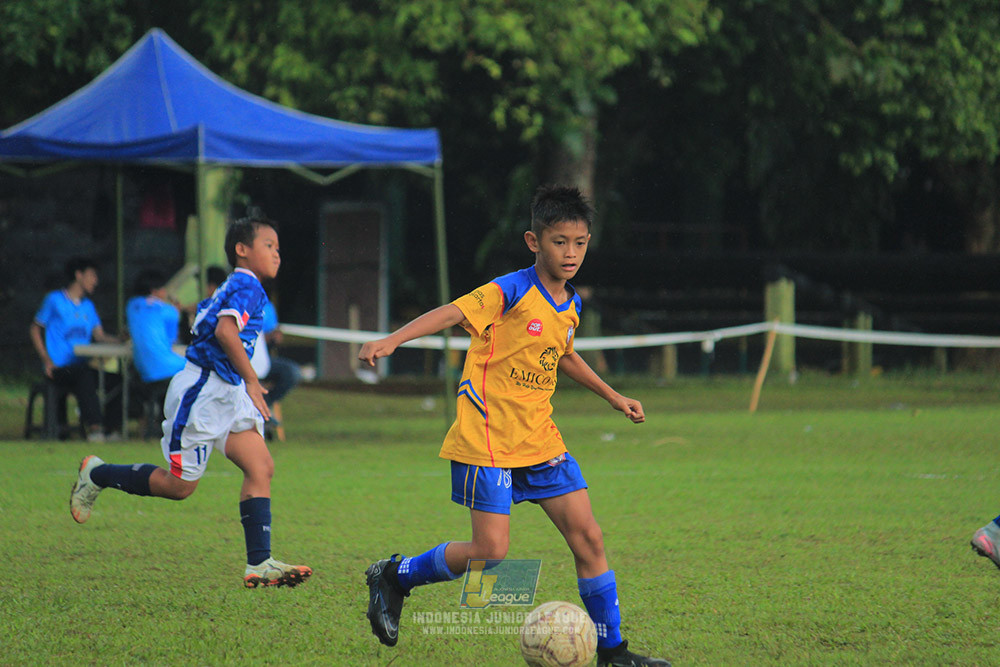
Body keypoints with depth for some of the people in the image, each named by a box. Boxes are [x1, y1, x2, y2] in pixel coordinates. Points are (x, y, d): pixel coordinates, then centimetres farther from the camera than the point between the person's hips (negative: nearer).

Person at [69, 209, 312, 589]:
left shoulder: (229, 289, 19)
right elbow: (226, 330, -27)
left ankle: (259, 564, -13)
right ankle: (96, 475, 20)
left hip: (226, 396, 10)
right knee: (179, 485, -1)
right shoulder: (246, 285, -12)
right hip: (201, 393, -10)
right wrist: (252, 382, -23)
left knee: (261, 467, -6)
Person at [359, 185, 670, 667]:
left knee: (587, 538, 0)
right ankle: (393, 577, 12)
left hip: (539, 441, 7)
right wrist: (391, 341, -36)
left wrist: (614, 398, 38)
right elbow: (451, 314, -22)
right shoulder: (511, 292, -12)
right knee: (490, 552, -11)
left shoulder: (570, 306, 11)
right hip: (486, 441, -7)